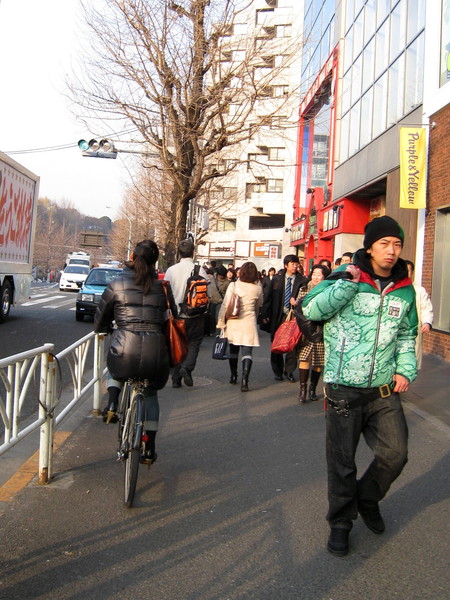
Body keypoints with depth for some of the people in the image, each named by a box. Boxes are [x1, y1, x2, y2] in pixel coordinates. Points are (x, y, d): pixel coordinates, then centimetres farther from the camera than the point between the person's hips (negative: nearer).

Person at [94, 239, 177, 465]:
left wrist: (110, 330, 34)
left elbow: (99, 322, 12)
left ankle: (112, 405, 10)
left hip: (125, 351, -1)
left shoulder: (117, 284, 4)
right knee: (150, 395, 28)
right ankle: (149, 449, 26)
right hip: (155, 351, 2)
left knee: (115, 372, 37)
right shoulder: (162, 286, 8)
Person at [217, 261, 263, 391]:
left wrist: (221, 322, 2)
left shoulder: (233, 286, -7)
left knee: (233, 349, 16)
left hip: (233, 322, 0)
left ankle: (233, 376, 31)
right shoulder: (258, 288, 0)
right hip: (249, 323, 0)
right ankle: (244, 380, -15)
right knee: (247, 351, -2)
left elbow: (225, 305, -7)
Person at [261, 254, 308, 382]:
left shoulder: (302, 280, -1)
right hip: (278, 317, 2)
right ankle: (278, 371, 24)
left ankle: (289, 370, 17)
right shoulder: (277, 279, 5)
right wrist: (265, 314, 0)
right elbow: (268, 297, 5)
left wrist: (297, 301, -18)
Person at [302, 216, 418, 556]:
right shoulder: (347, 277, -6)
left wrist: (406, 369, 5)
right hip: (344, 390, -3)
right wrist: (347, 284, -23)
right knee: (342, 462, 7)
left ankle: (368, 498, 33)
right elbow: (310, 310, -17)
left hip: (384, 390, 4)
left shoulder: (404, 290, 7)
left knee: (395, 454, 3)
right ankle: (341, 522, 29)